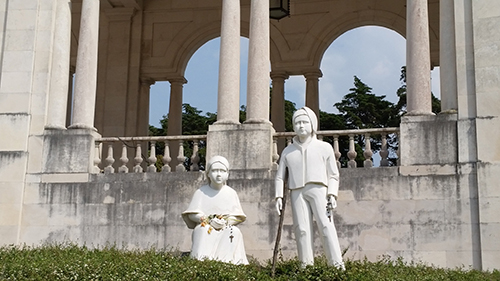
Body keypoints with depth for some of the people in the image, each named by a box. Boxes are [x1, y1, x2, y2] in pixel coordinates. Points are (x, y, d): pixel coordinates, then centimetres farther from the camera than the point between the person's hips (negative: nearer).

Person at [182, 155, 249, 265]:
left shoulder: (231, 193, 12)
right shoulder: (201, 192, 8)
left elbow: (238, 217, 8)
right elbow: (192, 214, 2)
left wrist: (227, 222, -14)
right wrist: (209, 220, -14)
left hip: (226, 228, 1)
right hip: (205, 227, -1)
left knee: (235, 232, -31)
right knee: (203, 230, -35)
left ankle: (228, 261, -36)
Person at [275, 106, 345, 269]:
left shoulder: (324, 147, 12)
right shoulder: (288, 151, 17)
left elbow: (333, 175, 10)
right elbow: (280, 176, 18)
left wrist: (332, 194, -3)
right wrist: (279, 196, 5)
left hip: (318, 190, -2)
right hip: (297, 193, 2)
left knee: (325, 225, -12)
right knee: (301, 228, -5)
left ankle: (337, 264, -13)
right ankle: (306, 264, -2)